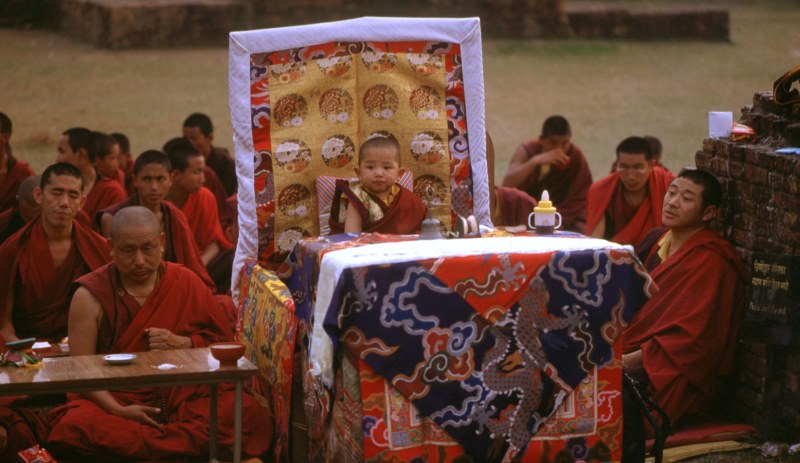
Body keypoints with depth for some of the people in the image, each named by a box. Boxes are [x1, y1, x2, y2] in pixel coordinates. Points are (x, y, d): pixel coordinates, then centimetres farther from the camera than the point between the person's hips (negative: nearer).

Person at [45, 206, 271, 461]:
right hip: (116, 400, -2)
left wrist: (183, 343, -7)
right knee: (74, 426, -36)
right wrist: (118, 411, -20)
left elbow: (226, 342, 13)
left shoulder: (186, 283, 7)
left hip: (185, 398, 2)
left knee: (251, 413, -26)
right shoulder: (90, 296, 0)